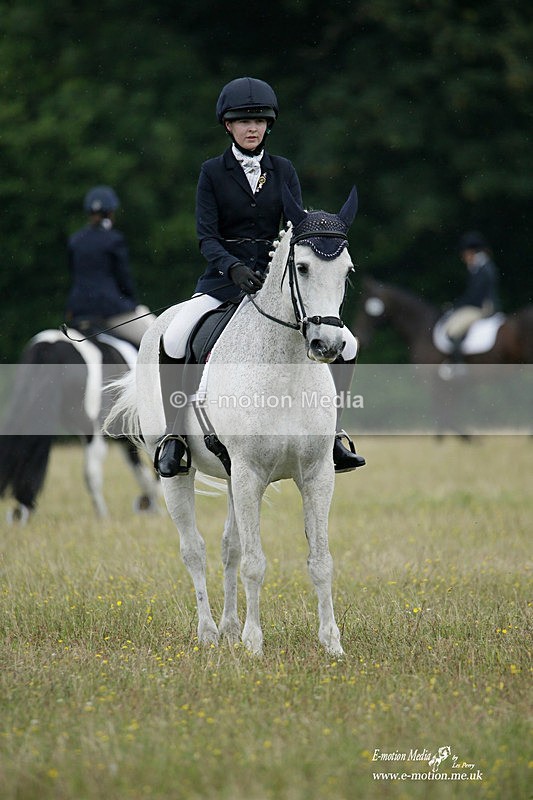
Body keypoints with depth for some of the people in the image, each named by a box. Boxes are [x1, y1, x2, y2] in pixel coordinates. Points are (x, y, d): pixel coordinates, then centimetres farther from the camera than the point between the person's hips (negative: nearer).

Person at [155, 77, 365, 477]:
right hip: (224, 278, -2)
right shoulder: (213, 172, 1)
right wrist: (234, 267, -25)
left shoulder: (283, 171, 8)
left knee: (346, 344, -12)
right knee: (173, 341, -29)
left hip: (275, 278, 2)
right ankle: (174, 433, -12)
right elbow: (207, 237, -6)